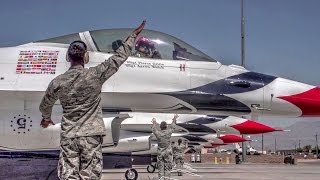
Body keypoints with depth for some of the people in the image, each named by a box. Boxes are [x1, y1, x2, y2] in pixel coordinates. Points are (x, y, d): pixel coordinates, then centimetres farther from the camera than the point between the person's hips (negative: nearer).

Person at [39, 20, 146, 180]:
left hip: (68, 136, 2)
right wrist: (134, 35, 12)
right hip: (91, 135, -2)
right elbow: (120, 57, 0)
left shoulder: (57, 83, -1)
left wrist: (46, 118, 41)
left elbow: (45, 106, 18)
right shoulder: (95, 75, -9)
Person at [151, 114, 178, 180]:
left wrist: (154, 122, 36)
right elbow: (172, 126, 9)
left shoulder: (157, 133, -7)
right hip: (168, 153, -2)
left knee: (160, 167, 7)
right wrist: (174, 119, 27)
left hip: (160, 153, 2)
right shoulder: (168, 132, -10)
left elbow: (154, 128, 16)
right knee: (167, 168, 2)